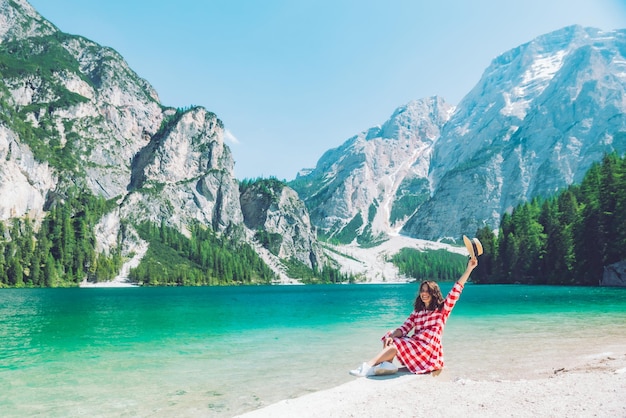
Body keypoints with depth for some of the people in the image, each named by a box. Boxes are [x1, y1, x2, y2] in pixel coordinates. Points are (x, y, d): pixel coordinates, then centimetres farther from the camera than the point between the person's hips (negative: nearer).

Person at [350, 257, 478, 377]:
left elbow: (456, 290, -6)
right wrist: (392, 336, -15)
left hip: (429, 349, -6)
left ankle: (368, 367, -33)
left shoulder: (442, 309, 4)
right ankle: (387, 364, -38)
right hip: (414, 344, 6)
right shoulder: (417, 312, 19)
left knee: (396, 344, -26)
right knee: (390, 339, -14)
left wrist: (469, 268, -14)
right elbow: (404, 328, 7)